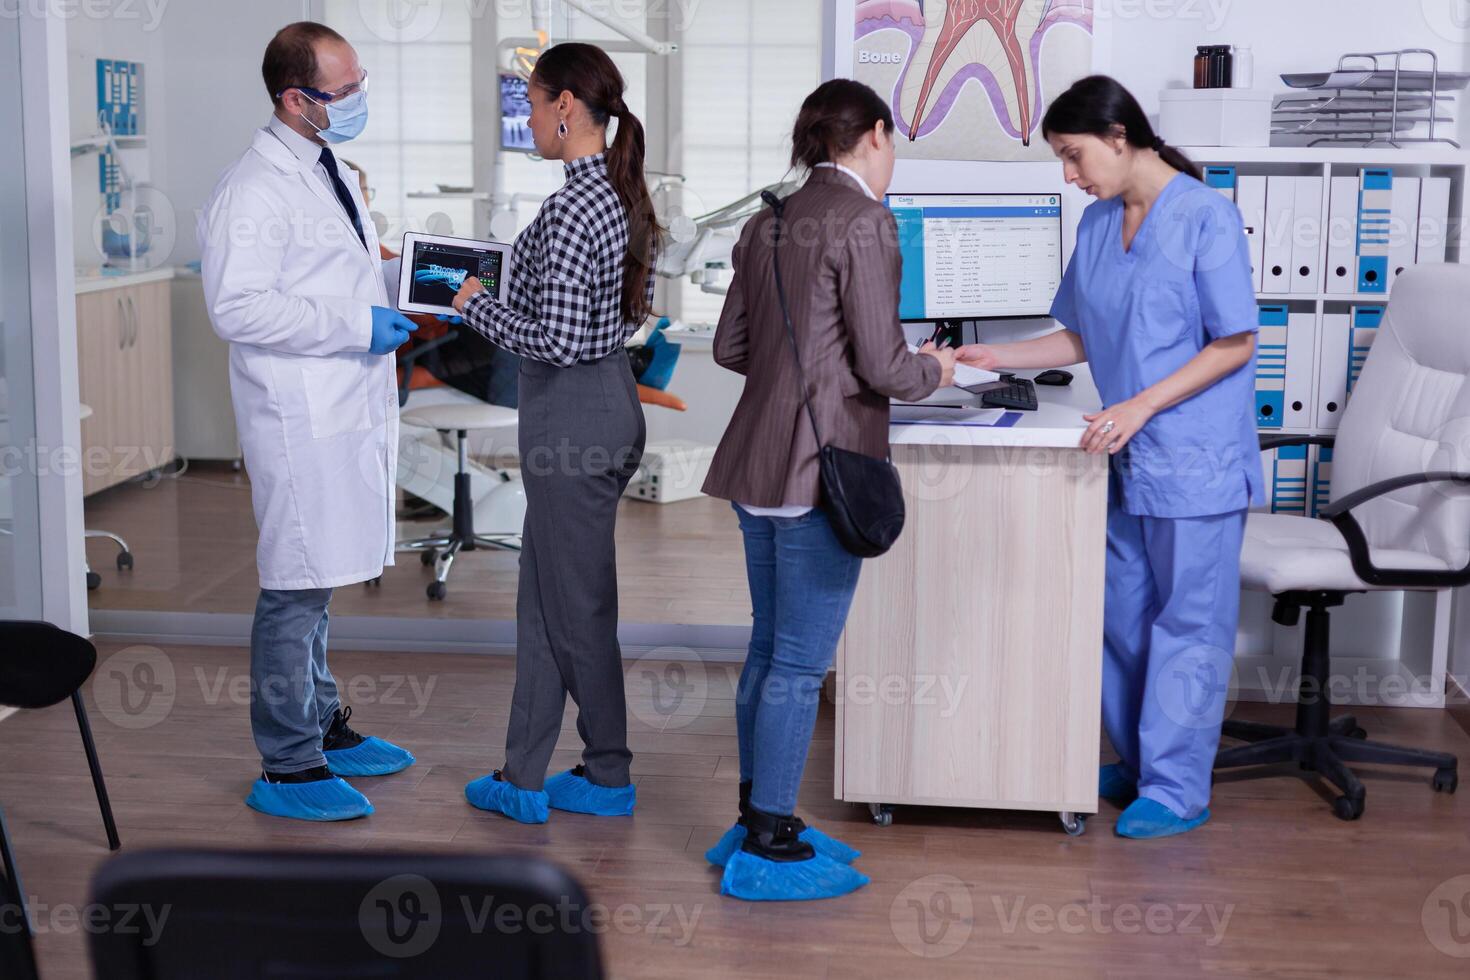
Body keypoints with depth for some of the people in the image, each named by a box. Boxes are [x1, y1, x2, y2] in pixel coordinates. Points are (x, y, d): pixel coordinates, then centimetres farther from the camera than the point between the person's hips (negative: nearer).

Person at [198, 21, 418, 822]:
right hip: (301, 423, -9)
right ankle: (287, 769, 6)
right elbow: (237, 307, -23)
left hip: (347, 413, 9)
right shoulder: (254, 188, -15)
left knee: (315, 584, 19)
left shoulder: (328, 170, 16)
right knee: (295, 590, -3)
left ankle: (322, 726, 31)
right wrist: (357, 326, -21)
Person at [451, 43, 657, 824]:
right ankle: (525, 777, 23)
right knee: (543, 595, 15)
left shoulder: (571, 209, -21)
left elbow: (556, 339, -25)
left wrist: (477, 307, -10)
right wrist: (501, 295, 14)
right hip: (608, 396, 10)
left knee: (578, 605, 5)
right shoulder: (623, 194, 8)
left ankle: (609, 780, 19)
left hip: (574, 414, -10)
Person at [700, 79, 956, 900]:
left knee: (771, 648, 16)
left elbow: (731, 347, 16)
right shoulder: (863, 223, -12)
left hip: (759, 463, 9)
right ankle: (769, 848, 6)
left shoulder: (769, 224, 11)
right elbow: (882, 365, -15)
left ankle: (757, 822, 26)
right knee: (802, 662, -1)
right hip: (822, 469, -8)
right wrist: (933, 371, 5)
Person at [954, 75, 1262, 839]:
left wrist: (1140, 406, -19)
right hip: (1127, 460, 7)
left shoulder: (1205, 217, -12)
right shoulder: (1097, 224, 9)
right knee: (1121, 618, 14)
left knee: (1186, 625, 1)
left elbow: (1234, 344, -12)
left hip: (1194, 460, -7)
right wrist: (992, 358, 5)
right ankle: (1138, 763, 29)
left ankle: (1176, 790, 11)